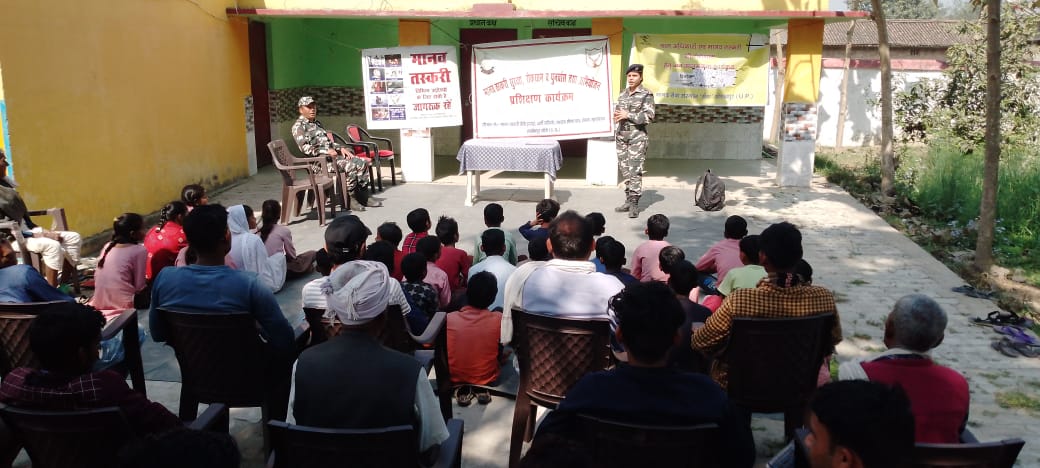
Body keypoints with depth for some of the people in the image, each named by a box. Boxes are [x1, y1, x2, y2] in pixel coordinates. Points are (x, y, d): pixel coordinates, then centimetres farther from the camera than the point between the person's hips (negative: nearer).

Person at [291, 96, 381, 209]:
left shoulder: (317, 123, 23)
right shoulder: (298, 126, -4)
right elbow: (305, 148, -16)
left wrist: (341, 148, 6)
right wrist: (327, 151, -23)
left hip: (331, 155, 9)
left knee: (361, 162, -7)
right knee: (350, 166, -29)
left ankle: (363, 197, -3)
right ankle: (351, 199, -17)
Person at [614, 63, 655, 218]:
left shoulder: (646, 94, -4)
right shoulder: (623, 94, 13)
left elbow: (649, 116, -11)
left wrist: (628, 115, -17)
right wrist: (617, 115, -1)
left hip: (637, 136, -6)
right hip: (621, 135, 6)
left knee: (635, 170, -9)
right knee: (625, 169, 7)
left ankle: (634, 203, -7)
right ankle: (628, 200, 15)